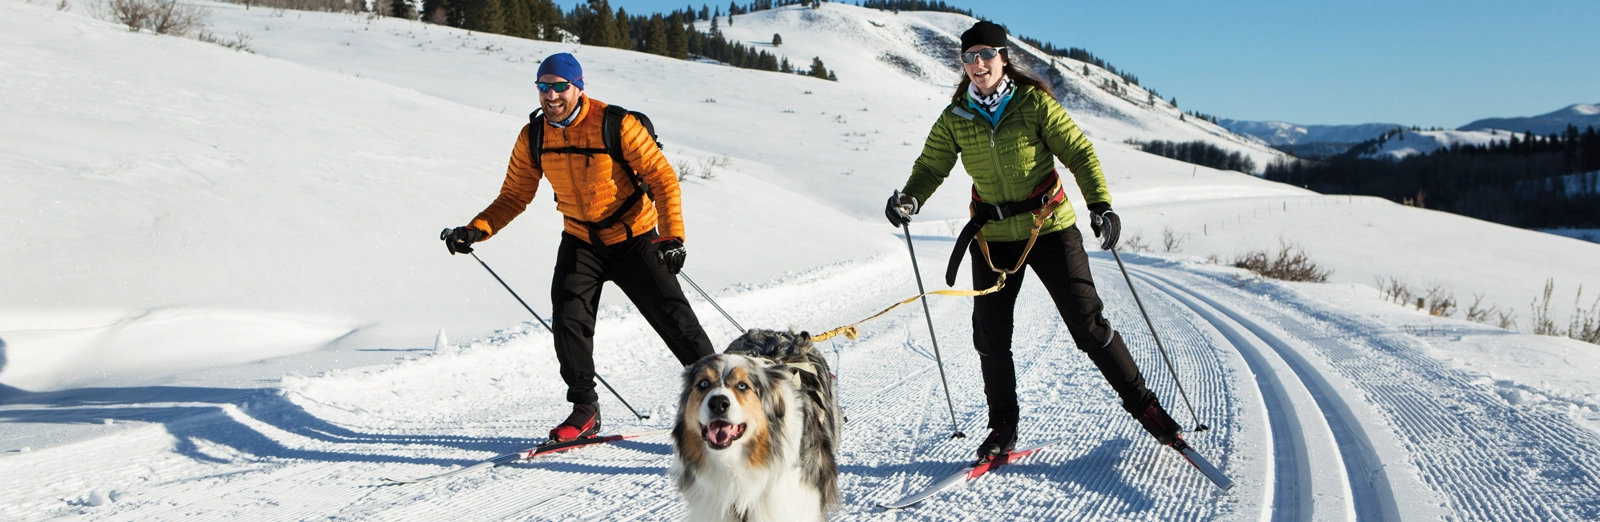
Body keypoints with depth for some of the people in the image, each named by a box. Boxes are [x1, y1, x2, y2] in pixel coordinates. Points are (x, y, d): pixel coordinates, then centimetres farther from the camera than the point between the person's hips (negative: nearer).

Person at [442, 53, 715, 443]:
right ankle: (584, 410, 3)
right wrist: (477, 229, -14)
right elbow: (514, 196, 2)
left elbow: (662, 177, -16)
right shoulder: (533, 137, -5)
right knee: (569, 319, -13)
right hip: (581, 243, 3)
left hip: (635, 240, -3)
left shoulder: (617, 125, -18)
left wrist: (672, 236, -26)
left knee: (674, 318, -5)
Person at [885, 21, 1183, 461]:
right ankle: (1002, 428, 19)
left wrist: (1100, 204, -21)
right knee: (990, 337, 2)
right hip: (992, 236, 3)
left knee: (1087, 323, -3)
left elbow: (1078, 152, -9)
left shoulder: (1034, 103, -9)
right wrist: (910, 199, -19)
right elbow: (931, 166, 3)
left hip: (1049, 228, -3)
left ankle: (1143, 404, 14)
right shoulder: (955, 119, 0)